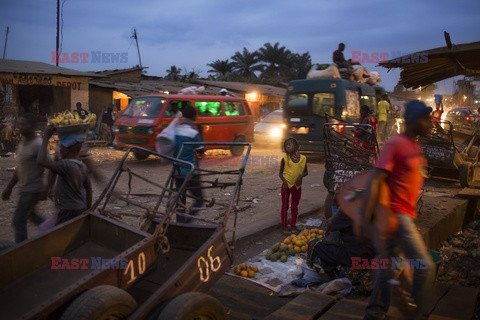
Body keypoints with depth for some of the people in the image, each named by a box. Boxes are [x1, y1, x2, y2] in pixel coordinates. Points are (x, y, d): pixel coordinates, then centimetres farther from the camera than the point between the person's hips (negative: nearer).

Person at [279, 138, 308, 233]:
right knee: (285, 206, 6)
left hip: (297, 185, 2)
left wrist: (301, 176, -14)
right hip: (287, 185, -2)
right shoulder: (285, 159, -8)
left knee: (295, 206, 14)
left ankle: (293, 225, 27)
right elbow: (280, 173, -1)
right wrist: (284, 181, -17)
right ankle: (284, 226, 17)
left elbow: (306, 172, 6)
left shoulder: (303, 158, -3)